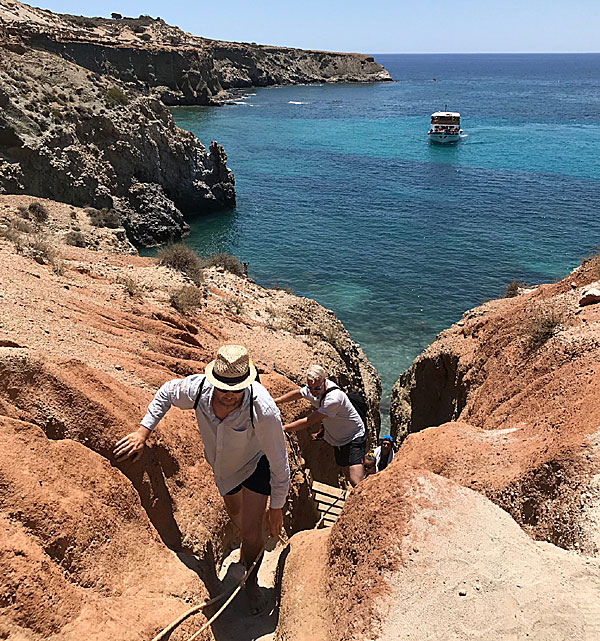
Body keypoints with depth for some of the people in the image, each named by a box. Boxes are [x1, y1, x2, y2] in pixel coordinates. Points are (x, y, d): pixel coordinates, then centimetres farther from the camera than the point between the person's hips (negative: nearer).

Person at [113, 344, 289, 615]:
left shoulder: (263, 410, -46)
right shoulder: (197, 389, -36)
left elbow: (279, 463, -30)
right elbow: (167, 392, -9)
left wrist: (276, 508, -19)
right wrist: (143, 432, -16)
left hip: (256, 462, -4)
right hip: (221, 462, 4)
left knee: (252, 534, -9)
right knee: (234, 512, 29)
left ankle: (251, 581, 26)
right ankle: (248, 547, 65)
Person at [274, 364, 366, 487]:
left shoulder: (334, 398, -34)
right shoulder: (313, 387, -8)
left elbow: (309, 421, -30)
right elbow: (298, 393, 15)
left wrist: (284, 428, -23)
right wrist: (276, 401, 12)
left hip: (354, 439, -8)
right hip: (338, 440, 8)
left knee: (357, 483, -19)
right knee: (349, 478, 13)